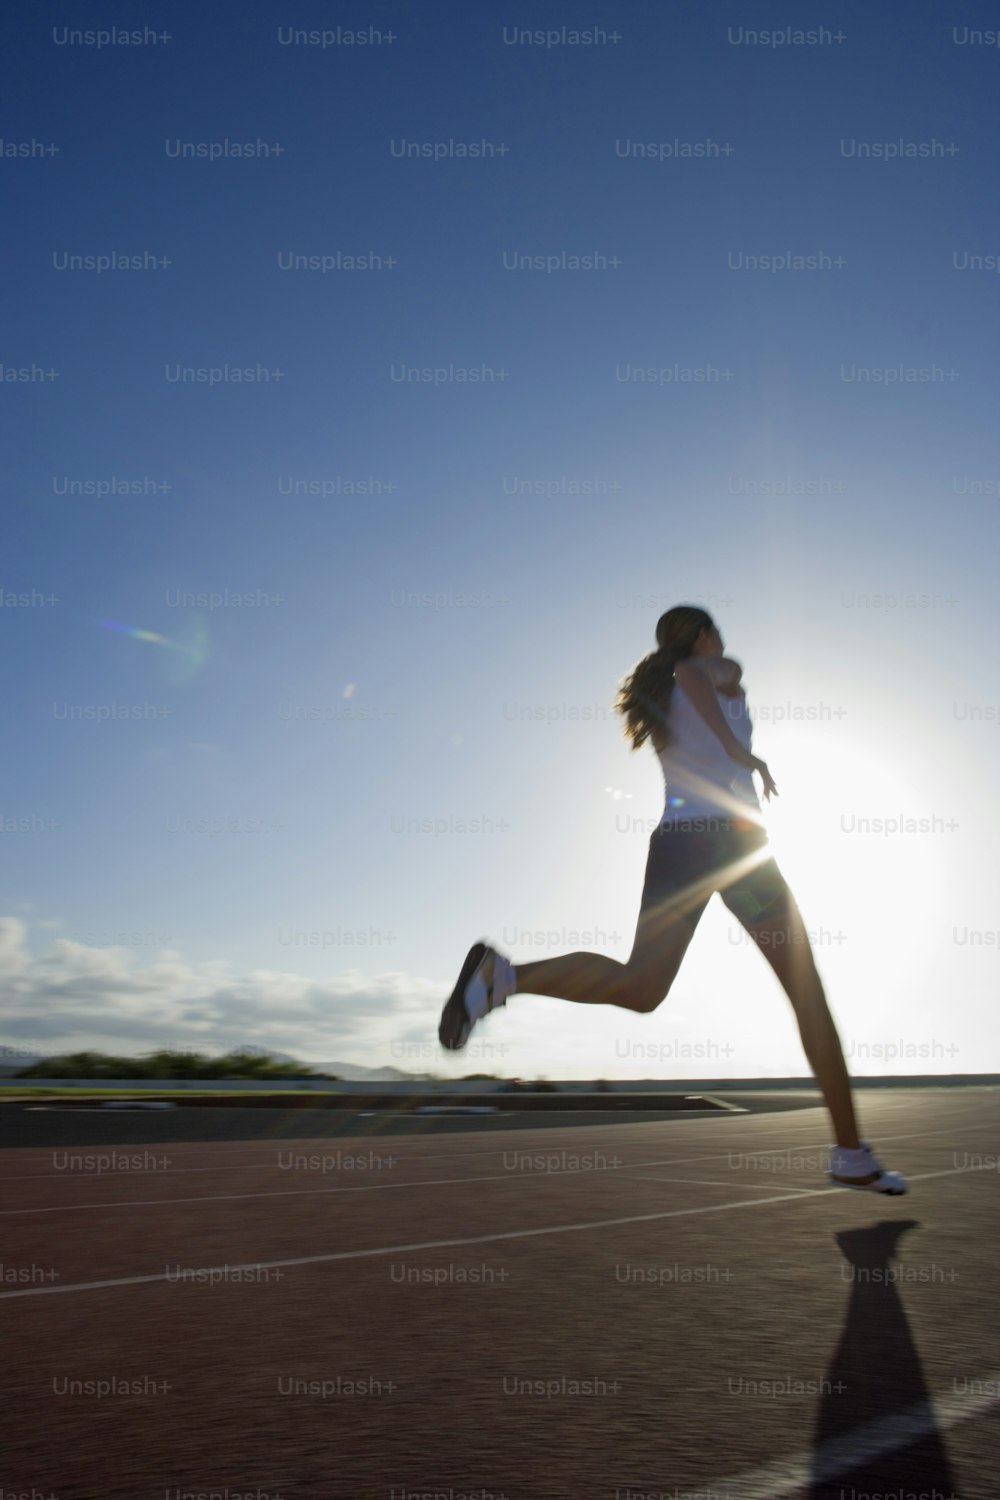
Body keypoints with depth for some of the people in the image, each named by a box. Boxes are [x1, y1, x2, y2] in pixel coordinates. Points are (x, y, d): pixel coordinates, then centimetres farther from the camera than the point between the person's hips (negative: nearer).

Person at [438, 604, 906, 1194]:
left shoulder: (657, 699, 24)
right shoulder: (724, 671, 6)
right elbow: (689, 672, -16)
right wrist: (741, 751, -16)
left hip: (673, 841, 6)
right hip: (732, 837, -5)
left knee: (637, 988, -8)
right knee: (807, 992, 5)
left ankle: (501, 973, -29)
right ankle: (852, 1153, 7)